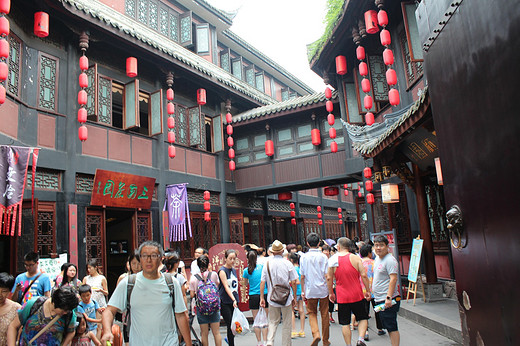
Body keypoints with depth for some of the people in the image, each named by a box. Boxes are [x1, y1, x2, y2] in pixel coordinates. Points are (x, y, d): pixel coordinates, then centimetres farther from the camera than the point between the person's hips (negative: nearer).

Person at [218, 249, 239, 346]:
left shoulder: (234, 270, 12)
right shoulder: (222, 271, -9)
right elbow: (226, 286, -19)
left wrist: (236, 299, 17)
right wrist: (233, 299, -30)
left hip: (234, 302, 6)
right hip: (225, 302, -6)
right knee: (230, 325, -6)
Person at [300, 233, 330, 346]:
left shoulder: (304, 257, -3)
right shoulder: (323, 256, -6)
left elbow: (302, 276, -1)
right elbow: (326, 276, -6)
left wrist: (303, 291, 8)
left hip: (310, 291, 0)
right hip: (323, 290, 0)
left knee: (312, 313, 15)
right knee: (324, 315, 12)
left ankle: (315, 333, -8)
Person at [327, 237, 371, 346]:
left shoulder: (333, 260, -2)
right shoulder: (356, 258, -5)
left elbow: (329, 278, 0)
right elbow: (364, 275, -8)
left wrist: (330, 293, 12)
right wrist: (368, 291, 3)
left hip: (342, 296, 1)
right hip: (356, 295, 0)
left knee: (345, 323, 10)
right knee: (363, 318, 15)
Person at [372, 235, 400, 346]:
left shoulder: (390, 260, -16)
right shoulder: (377, 259, 14)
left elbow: (393, 279, -23)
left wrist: (389, 297, -27)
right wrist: (372, 290, 24)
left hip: (387, 300, -10)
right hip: (379, 299, 10)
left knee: (391, 327, -5)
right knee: (387, 326, 17)